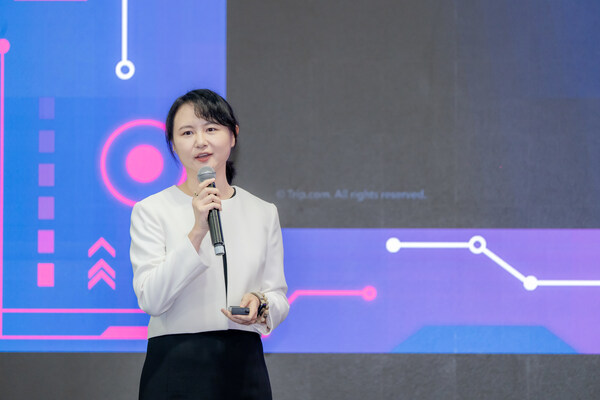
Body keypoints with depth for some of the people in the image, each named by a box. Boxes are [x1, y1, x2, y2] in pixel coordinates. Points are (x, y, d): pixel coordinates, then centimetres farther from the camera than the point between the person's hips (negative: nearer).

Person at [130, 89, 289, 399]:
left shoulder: (263, 213, 9)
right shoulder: (151, 210, -1)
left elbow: (279, 296, 11)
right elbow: (150, 299, -11)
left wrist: (260, 306, -12)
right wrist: (197, 233, -20)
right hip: (176, 368, -3)